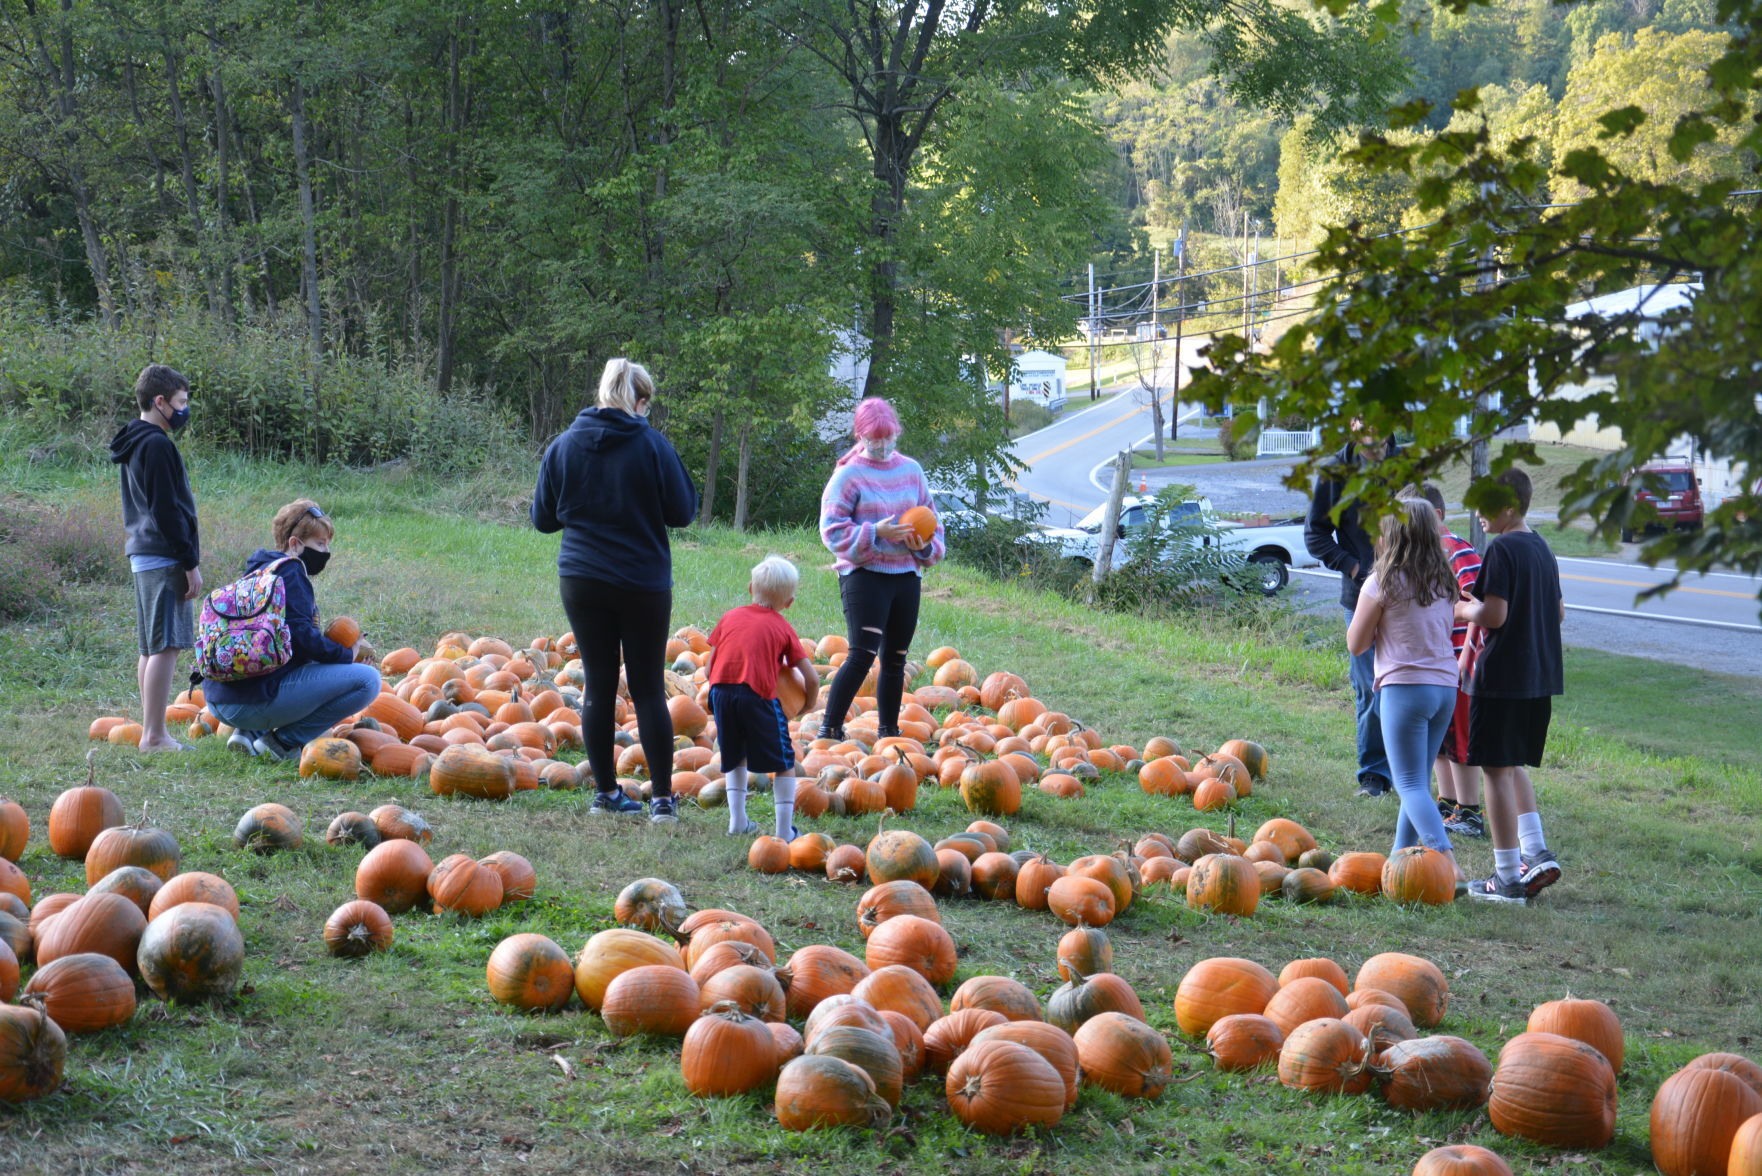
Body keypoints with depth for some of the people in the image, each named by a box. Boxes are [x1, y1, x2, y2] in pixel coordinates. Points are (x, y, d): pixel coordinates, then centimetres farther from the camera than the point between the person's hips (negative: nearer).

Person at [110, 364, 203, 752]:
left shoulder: (133, 443, 17)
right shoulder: (157, 445, -14)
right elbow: (167, 511, -18)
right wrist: (190, 563, -14)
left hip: (142, 555, 10)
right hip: (164, 559, -10)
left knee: (152, 647, 13)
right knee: (166, 646, -9)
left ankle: (150, 732, 17)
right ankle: (155, 737, -10)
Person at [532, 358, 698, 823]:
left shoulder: (563, 445, 0)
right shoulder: (653, 445, -10)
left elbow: (543, 518, 7)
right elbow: (683, 511, -5)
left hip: (581, 580, 2)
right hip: (644, 583, -2)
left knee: (598, 685, 11)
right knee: (649, 689, 4)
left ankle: (605, 790, 15)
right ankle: (662, 797, 4)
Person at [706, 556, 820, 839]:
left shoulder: (730, 617, 20)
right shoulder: (783, 628, 13)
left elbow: (711, 664, 14)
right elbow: (812, 678, 7)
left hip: (722, 691, 3)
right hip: (759, 696, -3)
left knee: (735, 758, 26)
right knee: (784, 763, 9)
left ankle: (737, 821, 23)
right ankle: (784, 831, 3)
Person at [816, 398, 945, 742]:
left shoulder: (911, 470, 11)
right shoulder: (849, 475, -4)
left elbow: (930, 520, 18)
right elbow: (832, 529, -9)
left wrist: (925, 545, -3)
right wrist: (875, 533, -20)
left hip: (907, 575, 5)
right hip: (865, 575, -5)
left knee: (895, 659, 11)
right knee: (862, 654, -16)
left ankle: (889, 733, 23)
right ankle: (829, 731, -10)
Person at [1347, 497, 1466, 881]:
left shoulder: (1383, 583, -9)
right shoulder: (1444, 582, 9)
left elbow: (1356, 644, -2)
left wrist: (1366, 612, 12)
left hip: (1404, 687, -7)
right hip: (1445, 688, 7)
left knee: (1411, 785, -6)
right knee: (1419, 781, 17)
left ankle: (1449, 863, -22)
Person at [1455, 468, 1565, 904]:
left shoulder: (1501, 549, -15)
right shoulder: (1542, 548, 12)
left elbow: (1493, 615, -21)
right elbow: (1559, 612, 19)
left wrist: (1462, 609, -3)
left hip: (1502, 677, -9)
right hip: (1541, 676, 9)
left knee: (1496, 769, -1)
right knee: (1512, 766, 21)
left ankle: (1508, 877, 1)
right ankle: (1536, 852, 11)